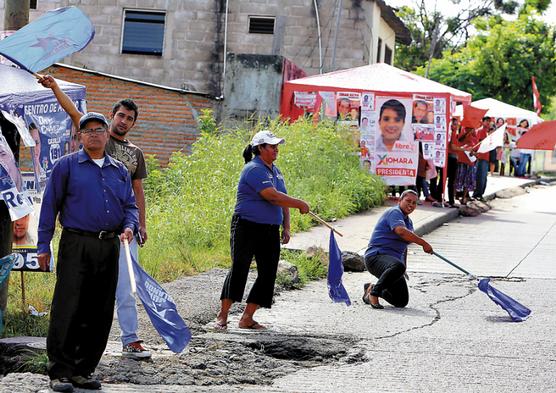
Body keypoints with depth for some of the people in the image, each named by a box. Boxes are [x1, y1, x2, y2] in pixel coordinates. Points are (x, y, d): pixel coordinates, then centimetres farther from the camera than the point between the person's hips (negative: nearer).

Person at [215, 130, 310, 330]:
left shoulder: (275, 171, 17)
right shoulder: (254, 169, -13)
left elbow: (283, 200, 22)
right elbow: (273, 197, -22)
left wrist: (286, 227, 12)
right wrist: (300, 204, -14)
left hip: (270, 231, 9)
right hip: (247, 227, -9)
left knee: (268, 273, 3)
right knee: (239, 270, -10)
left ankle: (247, 318, 9)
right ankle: (222, 316, -3)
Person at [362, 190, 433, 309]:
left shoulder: (408, 221, 21)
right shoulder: (394, 213, -9)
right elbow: (401, 231, -29)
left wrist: (404, 269, 35)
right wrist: (424, 243, -29)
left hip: (394, 260, 9)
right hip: (376, 256, -9)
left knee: (402, 301, -2)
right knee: (398, 266, -42)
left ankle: (371, 288, 23)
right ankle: (373, 293, -23)